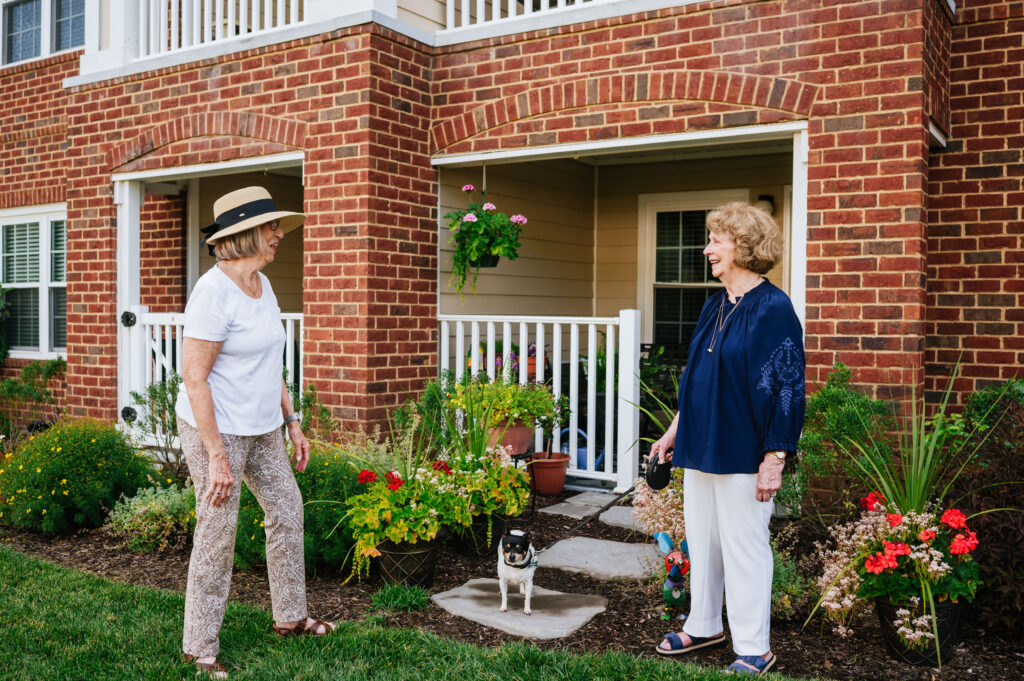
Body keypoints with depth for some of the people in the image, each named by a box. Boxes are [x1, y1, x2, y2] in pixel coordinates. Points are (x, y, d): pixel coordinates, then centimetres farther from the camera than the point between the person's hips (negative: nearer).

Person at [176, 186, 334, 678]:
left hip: (262, 429, 9)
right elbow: (194, 377, -22)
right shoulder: (214, 292, -21)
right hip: (216, 430, -9)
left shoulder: (261, 284, 7)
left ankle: (290, 617, 35)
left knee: (287, 511, 17)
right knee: (217, 536, 2)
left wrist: (292, 422, 14)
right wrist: (217, 457, -23)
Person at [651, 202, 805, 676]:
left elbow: (787, 388, -15)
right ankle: (703, 626, 34)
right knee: (701, 539, 17)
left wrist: (775, 459, -18)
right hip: (701, 445, 8)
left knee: (744, 546, 2)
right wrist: (675, 430, 20)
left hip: (743, 452, -8)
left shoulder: (773, 309, -14)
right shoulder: (714, 306, 11)